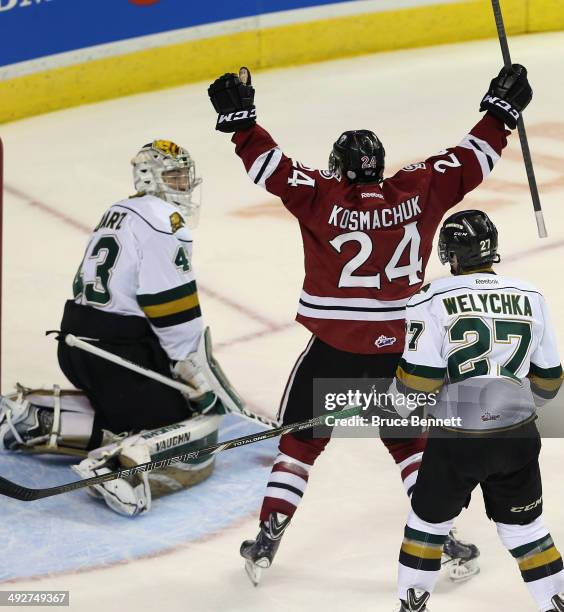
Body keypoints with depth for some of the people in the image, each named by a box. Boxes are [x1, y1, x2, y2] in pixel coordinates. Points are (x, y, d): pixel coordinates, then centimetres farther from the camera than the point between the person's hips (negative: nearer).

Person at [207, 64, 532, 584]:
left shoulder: (323, 197, -10)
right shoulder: (416, 192, -4)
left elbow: (273, 168, -13)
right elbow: (469, 164, 4)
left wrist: (240, 119, -5)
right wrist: (502, 111, 14)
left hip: (333, 349, -2)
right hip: (396, 347, 2)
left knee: (301, 440, 12)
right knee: (409, 443, 19)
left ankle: (267, 542, 11)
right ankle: (448, 542, 16)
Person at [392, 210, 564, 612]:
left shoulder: (434, 300, -9)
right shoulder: (530, 298, 4)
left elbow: (419, 377, -12)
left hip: (457, 440, -3)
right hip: (518, 436, 3)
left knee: (429, 520, 17)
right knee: (524, 526, 16)